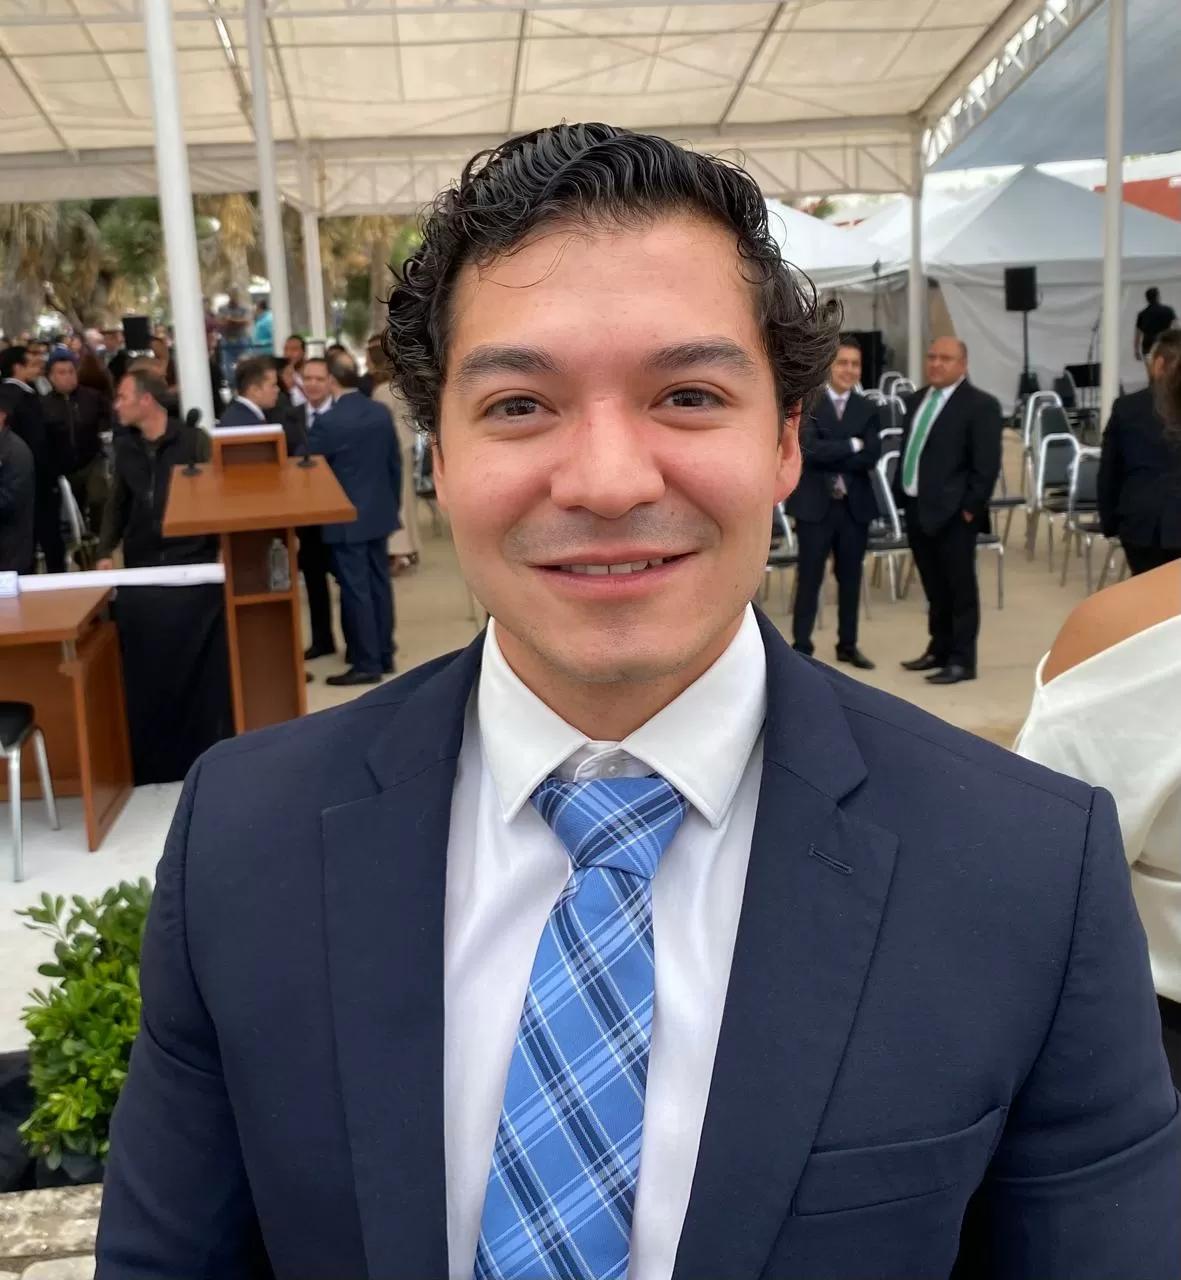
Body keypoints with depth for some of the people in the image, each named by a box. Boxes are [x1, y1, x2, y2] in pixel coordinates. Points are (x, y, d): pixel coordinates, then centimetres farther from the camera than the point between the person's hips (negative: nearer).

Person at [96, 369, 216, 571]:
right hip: (140, 564, 4)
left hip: (193, 560, -4)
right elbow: (116, 505, 15)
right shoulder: (125, 446, 8)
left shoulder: (194, 440, -6)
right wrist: (105, 552, 5)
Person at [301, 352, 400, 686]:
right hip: (379, 513, 6)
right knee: (379, 584, 13)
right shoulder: (382, 413, 1)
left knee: (355, 590, -1)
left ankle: (367, 664, 3)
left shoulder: (327, 422, -16)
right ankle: (384, 654, 21)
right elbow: (395, 463, 9)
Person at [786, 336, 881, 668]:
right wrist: (852, 445, -11)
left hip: (855, 505, 4)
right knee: (809, 578, 2)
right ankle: (801, 646, 9)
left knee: (850, 578, 11)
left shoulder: (867, 410, 7)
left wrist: (832, 459, -16)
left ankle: (848, 645, 22)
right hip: (815, 504, -4)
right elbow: (810, 450, -18)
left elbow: (871, 457, -7)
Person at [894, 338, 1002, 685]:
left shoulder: (980, 405, -8)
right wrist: (900, 493, 11)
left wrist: (971, 507, -17)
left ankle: (962, 660, 7)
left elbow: (987, 464, -12)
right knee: (934, 587, 16)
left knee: (960, 587, 0)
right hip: (916, 507, 7)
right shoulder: (916, 400, 16)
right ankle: (939, 649, 28)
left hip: (952, 511, -7)